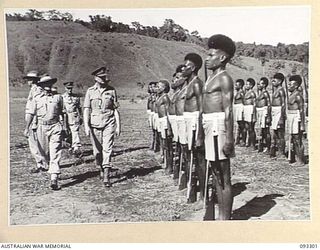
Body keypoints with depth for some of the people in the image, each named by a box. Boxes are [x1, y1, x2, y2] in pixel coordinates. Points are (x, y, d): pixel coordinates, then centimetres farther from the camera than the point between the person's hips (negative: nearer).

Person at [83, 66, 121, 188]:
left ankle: (106, 177, -9)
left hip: (109, 124, 0)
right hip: (95, 124, 1)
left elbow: (116, 109, 7)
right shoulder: (90, 91, 3)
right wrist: (86, 126, -7)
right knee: (97, 150, 8)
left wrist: (118, 126, 4)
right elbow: (86, 109, 2)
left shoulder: (112, 90, 5)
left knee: (107, 149, -9)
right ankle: (101, 168, 34)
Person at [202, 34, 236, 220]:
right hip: (209, 126, 10)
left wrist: (228, 138, -22)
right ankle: (222, 217, 27)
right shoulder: (212, 78, 19)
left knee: (224, 178, -3)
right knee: (216, 175, 16)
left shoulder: (224, 78, -10)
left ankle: (225, 219, 5)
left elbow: (229, 110, -17)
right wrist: (202, 132, 23)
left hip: (218, 125, -10)